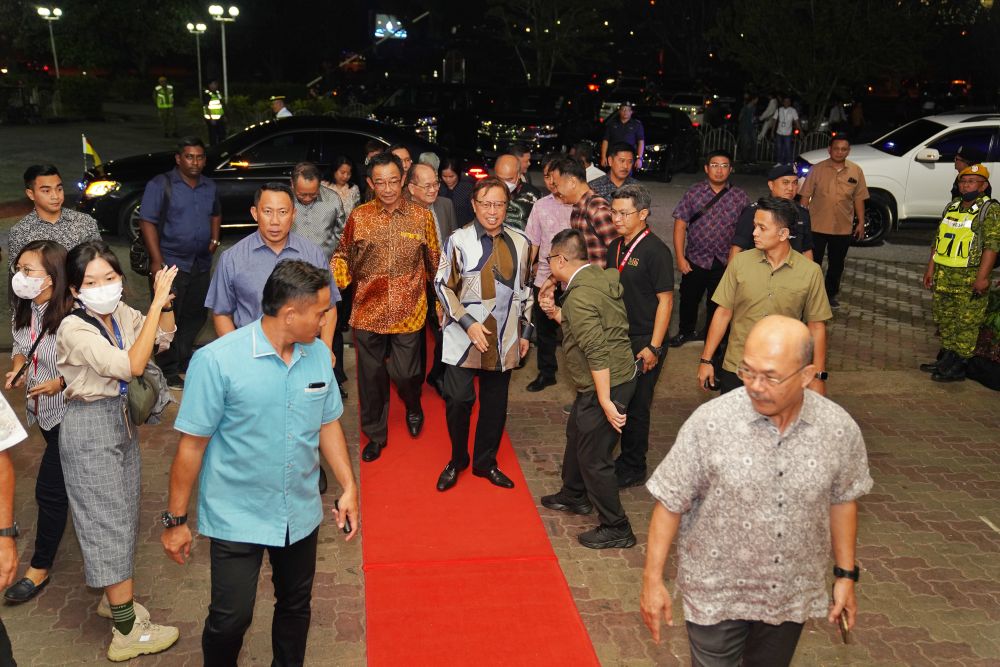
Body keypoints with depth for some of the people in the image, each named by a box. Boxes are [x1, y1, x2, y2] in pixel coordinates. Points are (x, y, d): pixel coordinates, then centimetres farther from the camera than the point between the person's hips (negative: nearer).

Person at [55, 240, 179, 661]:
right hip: (91, 428, -7)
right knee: (110, 522, -1)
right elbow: (132, 366, -33)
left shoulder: (121, 313, -3)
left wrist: (164, 301, -9)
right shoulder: (74, 330, -24)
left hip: (123, 420, 7)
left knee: (122, 515, 18)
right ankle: (127, 633, 10)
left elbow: (164, 338, 11)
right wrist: (157, 302, -33)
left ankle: (114, 599, 38)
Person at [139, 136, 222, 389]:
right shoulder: (161, 185, -7)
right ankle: (167, 372, 8)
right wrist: (157, 261, -18)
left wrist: (215, 238, 10)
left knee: (195, 316, 14)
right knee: (168, 320, -1)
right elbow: (147, 222, -12)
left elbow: (216, 214, 29)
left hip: (201, 263, 6)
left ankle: (184, 359, 31)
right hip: (171, 264, -6)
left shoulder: (209, 186, 11)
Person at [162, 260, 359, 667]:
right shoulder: (216, 361, -19)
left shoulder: (318, 354, -4)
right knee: (231, 618, 4)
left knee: (296, 607, 19)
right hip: (237, 519, -4)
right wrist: (176, 519, -9)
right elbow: (192, 444, -14)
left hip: (301, 514, 5)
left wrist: (349, 487, 4)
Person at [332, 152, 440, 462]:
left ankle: (413, 408, 40)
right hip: (368, 312, 1)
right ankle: (375, 434, 32)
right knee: (371, 378, 11)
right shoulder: (358, 217, -2)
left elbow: (434, 262, 7)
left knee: (406, 374, 3)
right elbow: (343, 256, 7)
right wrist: (334, 277, -12)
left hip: (408, 314, -1)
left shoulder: (422, 217, -1)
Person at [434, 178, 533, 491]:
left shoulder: (520, 242, 3)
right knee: (458, 399, -3)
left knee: (495, 402, 12)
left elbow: (525, 290, 13)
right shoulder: (459, 240, -9)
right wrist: (468, 323, -14)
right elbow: (443, 286, -6)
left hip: (504, 340, 4)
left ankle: (485, 462, 29)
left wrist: (525, 331, 13)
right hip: (464, 336, -3)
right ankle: (457, 460, 21)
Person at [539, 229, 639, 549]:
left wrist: (605, 401, -25)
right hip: (620, 375, 10)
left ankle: (616, 529, 14)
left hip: (606, 384, -10)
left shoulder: (579, 297, -24)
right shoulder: (600, 275, 5)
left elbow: (597, 353, -28)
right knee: (576, 435, 27)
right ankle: (574, 496, 47)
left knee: (593, 457, 2)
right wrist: (560, 316, 13)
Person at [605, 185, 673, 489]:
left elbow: (665, 301, -15)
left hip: (643, 342, -7)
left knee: (635, 407, 3)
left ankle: (632, 469, 18)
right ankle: (620, 459, 29)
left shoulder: (656, 251, -13)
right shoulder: (615, 247, 9)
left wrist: (653, 347, -18)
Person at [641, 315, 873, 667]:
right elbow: (670, 502, -13)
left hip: (792, 595, 3)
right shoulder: (710, 422, -22)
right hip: (716, 592, -3)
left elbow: (842, 500, 4)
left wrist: (845, 574, 9)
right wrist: (652, 579, -10)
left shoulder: (840, 429, -13)